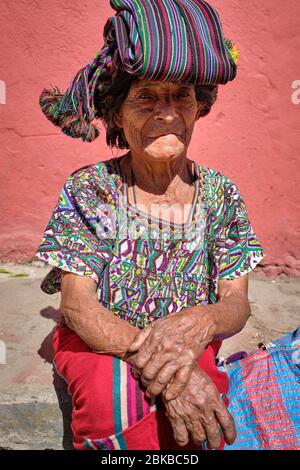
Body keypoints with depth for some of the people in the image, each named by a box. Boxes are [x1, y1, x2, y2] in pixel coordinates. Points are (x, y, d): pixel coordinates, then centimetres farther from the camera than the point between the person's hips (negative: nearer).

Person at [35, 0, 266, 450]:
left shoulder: (220, 194, -8)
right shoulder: (87, 191, -14)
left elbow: (237, 303, -8)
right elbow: (77, 304, -18)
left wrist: (200, 321, -34)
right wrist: (164, 367, -34)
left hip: (193, 347, 2)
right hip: (96, 343, -1)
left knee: (197, 413, -28)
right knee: (115, 393, -33)